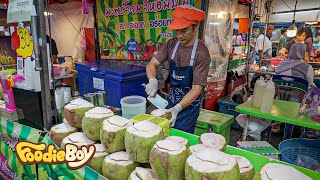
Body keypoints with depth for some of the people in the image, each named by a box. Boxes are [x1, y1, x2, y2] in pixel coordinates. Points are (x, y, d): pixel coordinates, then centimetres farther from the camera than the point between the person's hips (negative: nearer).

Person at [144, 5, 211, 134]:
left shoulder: (202, 53, -22)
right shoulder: (171, 45, -6)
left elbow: (197, 88, -22)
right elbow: (152, 64, -5)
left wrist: (178, 108, -33)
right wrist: (153, 80, -26)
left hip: (190, 103, -5)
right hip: (171, 99, 5)